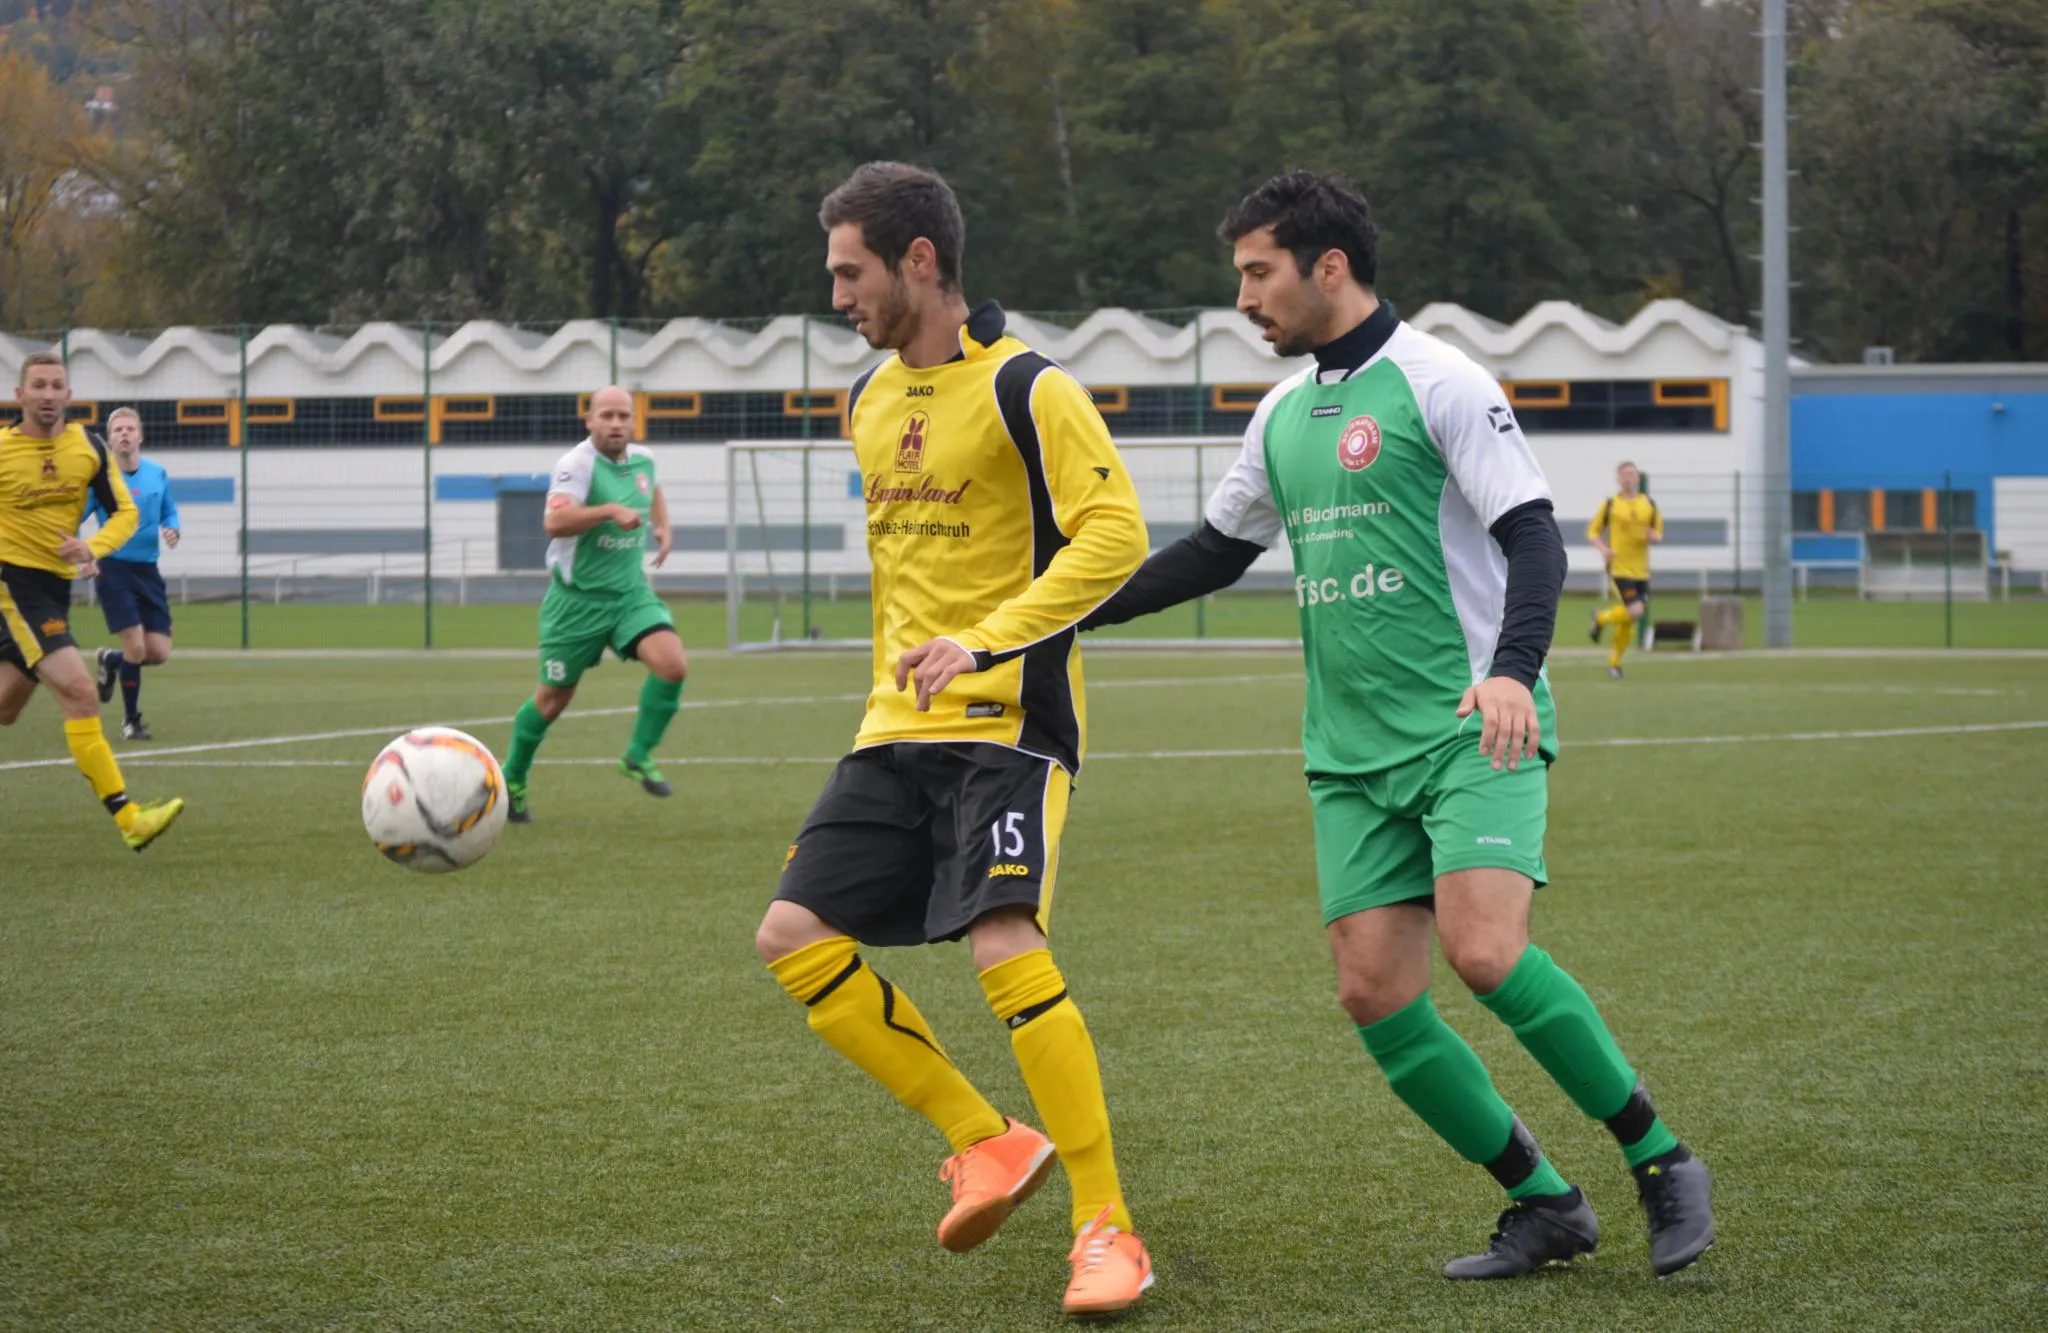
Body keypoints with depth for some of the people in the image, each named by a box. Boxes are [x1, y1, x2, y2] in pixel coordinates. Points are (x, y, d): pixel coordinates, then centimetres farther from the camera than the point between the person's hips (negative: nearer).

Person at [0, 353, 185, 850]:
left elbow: (124, 512, 6)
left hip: (56, 586, 7)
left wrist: (92, 548, -13)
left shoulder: (89, 447, 2)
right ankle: (128, 818, -24)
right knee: (80, 692, -19)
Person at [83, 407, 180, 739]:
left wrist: (172, 530, -6)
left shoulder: (158, 474, 4)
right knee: (136, 646, -13)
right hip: (114, 570, -4)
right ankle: (130, 720, 9)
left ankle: (110, 661, 33)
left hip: (148, 571, 4)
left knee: (159, 652, -1)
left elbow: (170, 513, 17)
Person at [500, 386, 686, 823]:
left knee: (673, 664, -19)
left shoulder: (642, 460, 3)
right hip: (577, 598, -5)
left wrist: (663, 526, 12)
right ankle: (512, 781, 29)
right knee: (553, 700, 6)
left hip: (630, 593, 5)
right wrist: (611, 510, -42)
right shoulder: (578, 464, -18)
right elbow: (555, 521, -35)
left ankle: (639, 757, 0)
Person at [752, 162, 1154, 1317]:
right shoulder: (870, 401, 14)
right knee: (795, 938, -3)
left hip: (1008, 720, -8)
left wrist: (988, 641, -25)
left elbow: (1114, 532, -18)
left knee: (1006, 949, -22)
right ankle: (989, 1145, 7)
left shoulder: (1024, 388, -10)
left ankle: (1108, 1229, -12)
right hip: (897, 731, 8)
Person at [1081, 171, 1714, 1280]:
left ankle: (1659, 1160, -8)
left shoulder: (1436, 381, -6)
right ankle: (1544, 1206, 8)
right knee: (1373, 990, -4)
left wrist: (1511, 669, -28)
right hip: (1351, 753, 7)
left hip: (1472, 730, -7)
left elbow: (1533, 536, -12)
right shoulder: (1284, 413, 16)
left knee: (1482, 948, -24)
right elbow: (1218, 550, 29)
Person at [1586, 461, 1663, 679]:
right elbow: (1593, 531, 5)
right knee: (1634, 611, -19)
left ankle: (1615, 661, 26)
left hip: (1641, 570, 4)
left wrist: (1654, 537, -9)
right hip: (1619, 568, -4)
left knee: (1629, 622, 8)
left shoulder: (1649, 505, 8)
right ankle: (1601, 619, 10)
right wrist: (1602, 548, -14)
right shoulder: (1610, 504, -1)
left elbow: (1658, 533, 16)